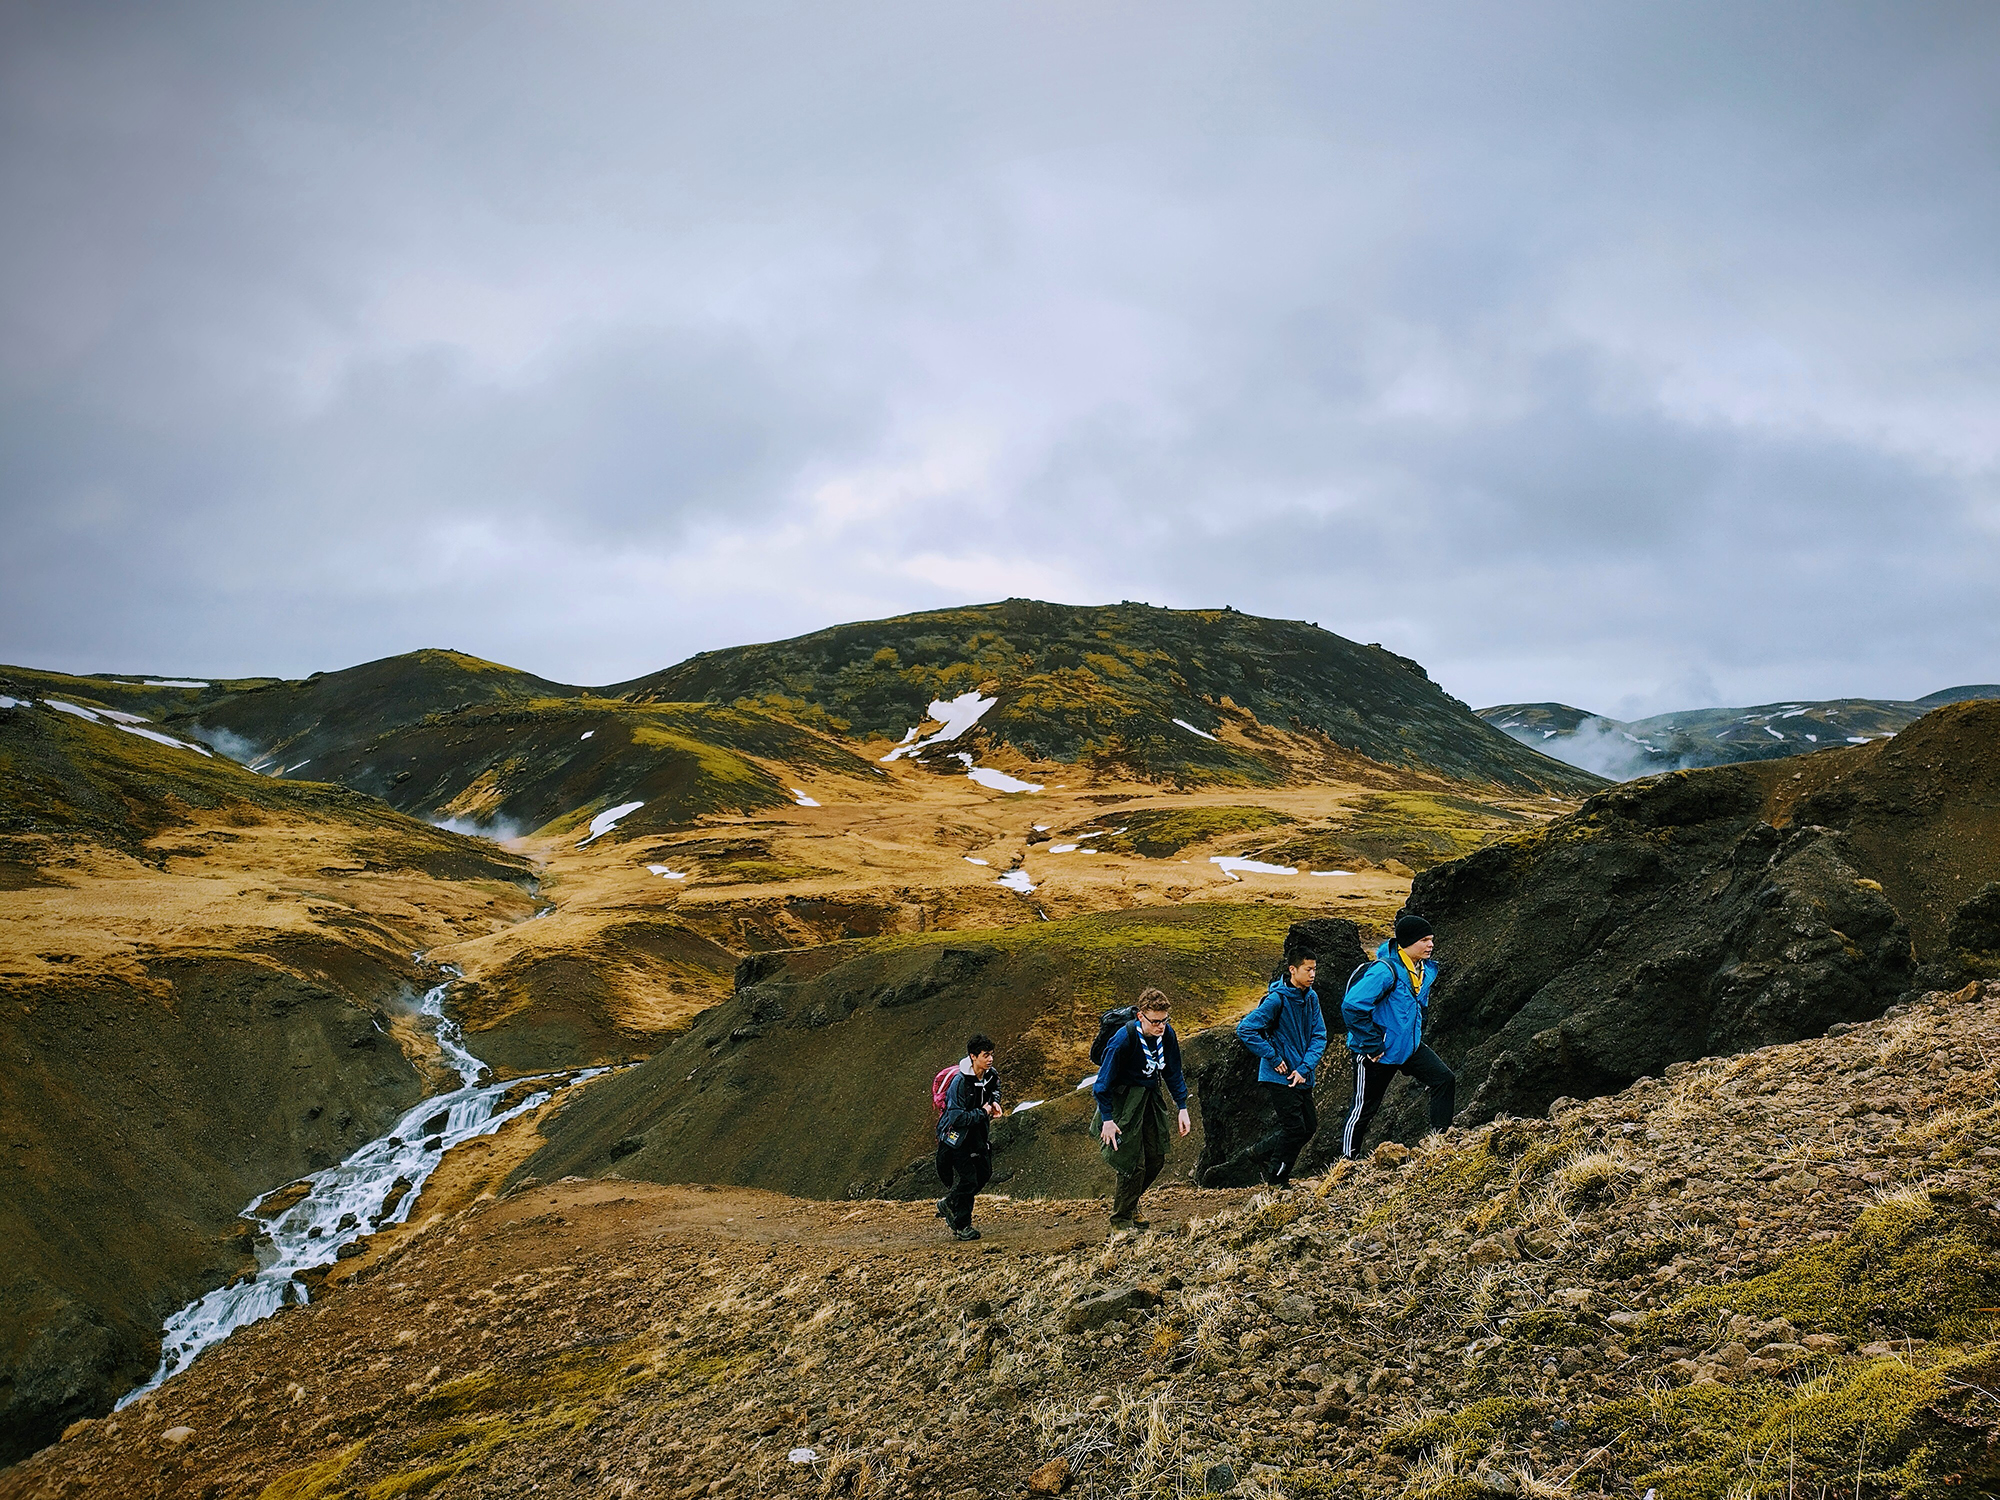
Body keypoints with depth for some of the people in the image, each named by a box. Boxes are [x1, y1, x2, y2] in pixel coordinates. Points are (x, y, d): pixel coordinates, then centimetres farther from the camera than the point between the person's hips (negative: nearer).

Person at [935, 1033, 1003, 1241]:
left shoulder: (992, 1074, -6)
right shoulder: (960, 1081, -29)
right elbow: (956, 1117, -30)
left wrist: (994, 1101, -1)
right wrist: (982, 1113, -22)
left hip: (977, 1131, 7)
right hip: (956, 1134, -7)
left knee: (984, 1172, 7)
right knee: (968, 1179, -9)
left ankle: (949, 1203, 26)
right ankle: (962, 1226, 13)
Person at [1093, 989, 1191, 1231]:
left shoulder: (1167, 1034, -10)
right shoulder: (1123, 1039, -28)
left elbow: (1173, 1073, 6)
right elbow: (1104, 1081, -19)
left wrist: (1182, 1108, 3)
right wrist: (1107, 1119, -20)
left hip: (1150, 1096, 6)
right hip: (1124, 1099, -6)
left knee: (1156, 1158, 9)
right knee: (1134, 1163, -8)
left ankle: (1128, 1202, 33)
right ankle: (1120, 1220, 11)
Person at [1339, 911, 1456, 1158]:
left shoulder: (1427, 969, 3)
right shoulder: (1386, 970, -25)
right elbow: (1352, 1006, -29)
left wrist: (1417, 1035, 15)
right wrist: (1372, 1045, -23)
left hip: (1409, 1046, 7)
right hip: (1378, 1052, -7)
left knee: (1445, 1080, -7)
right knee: (1364, 1109, 5)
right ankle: (1346, 1161, 22)